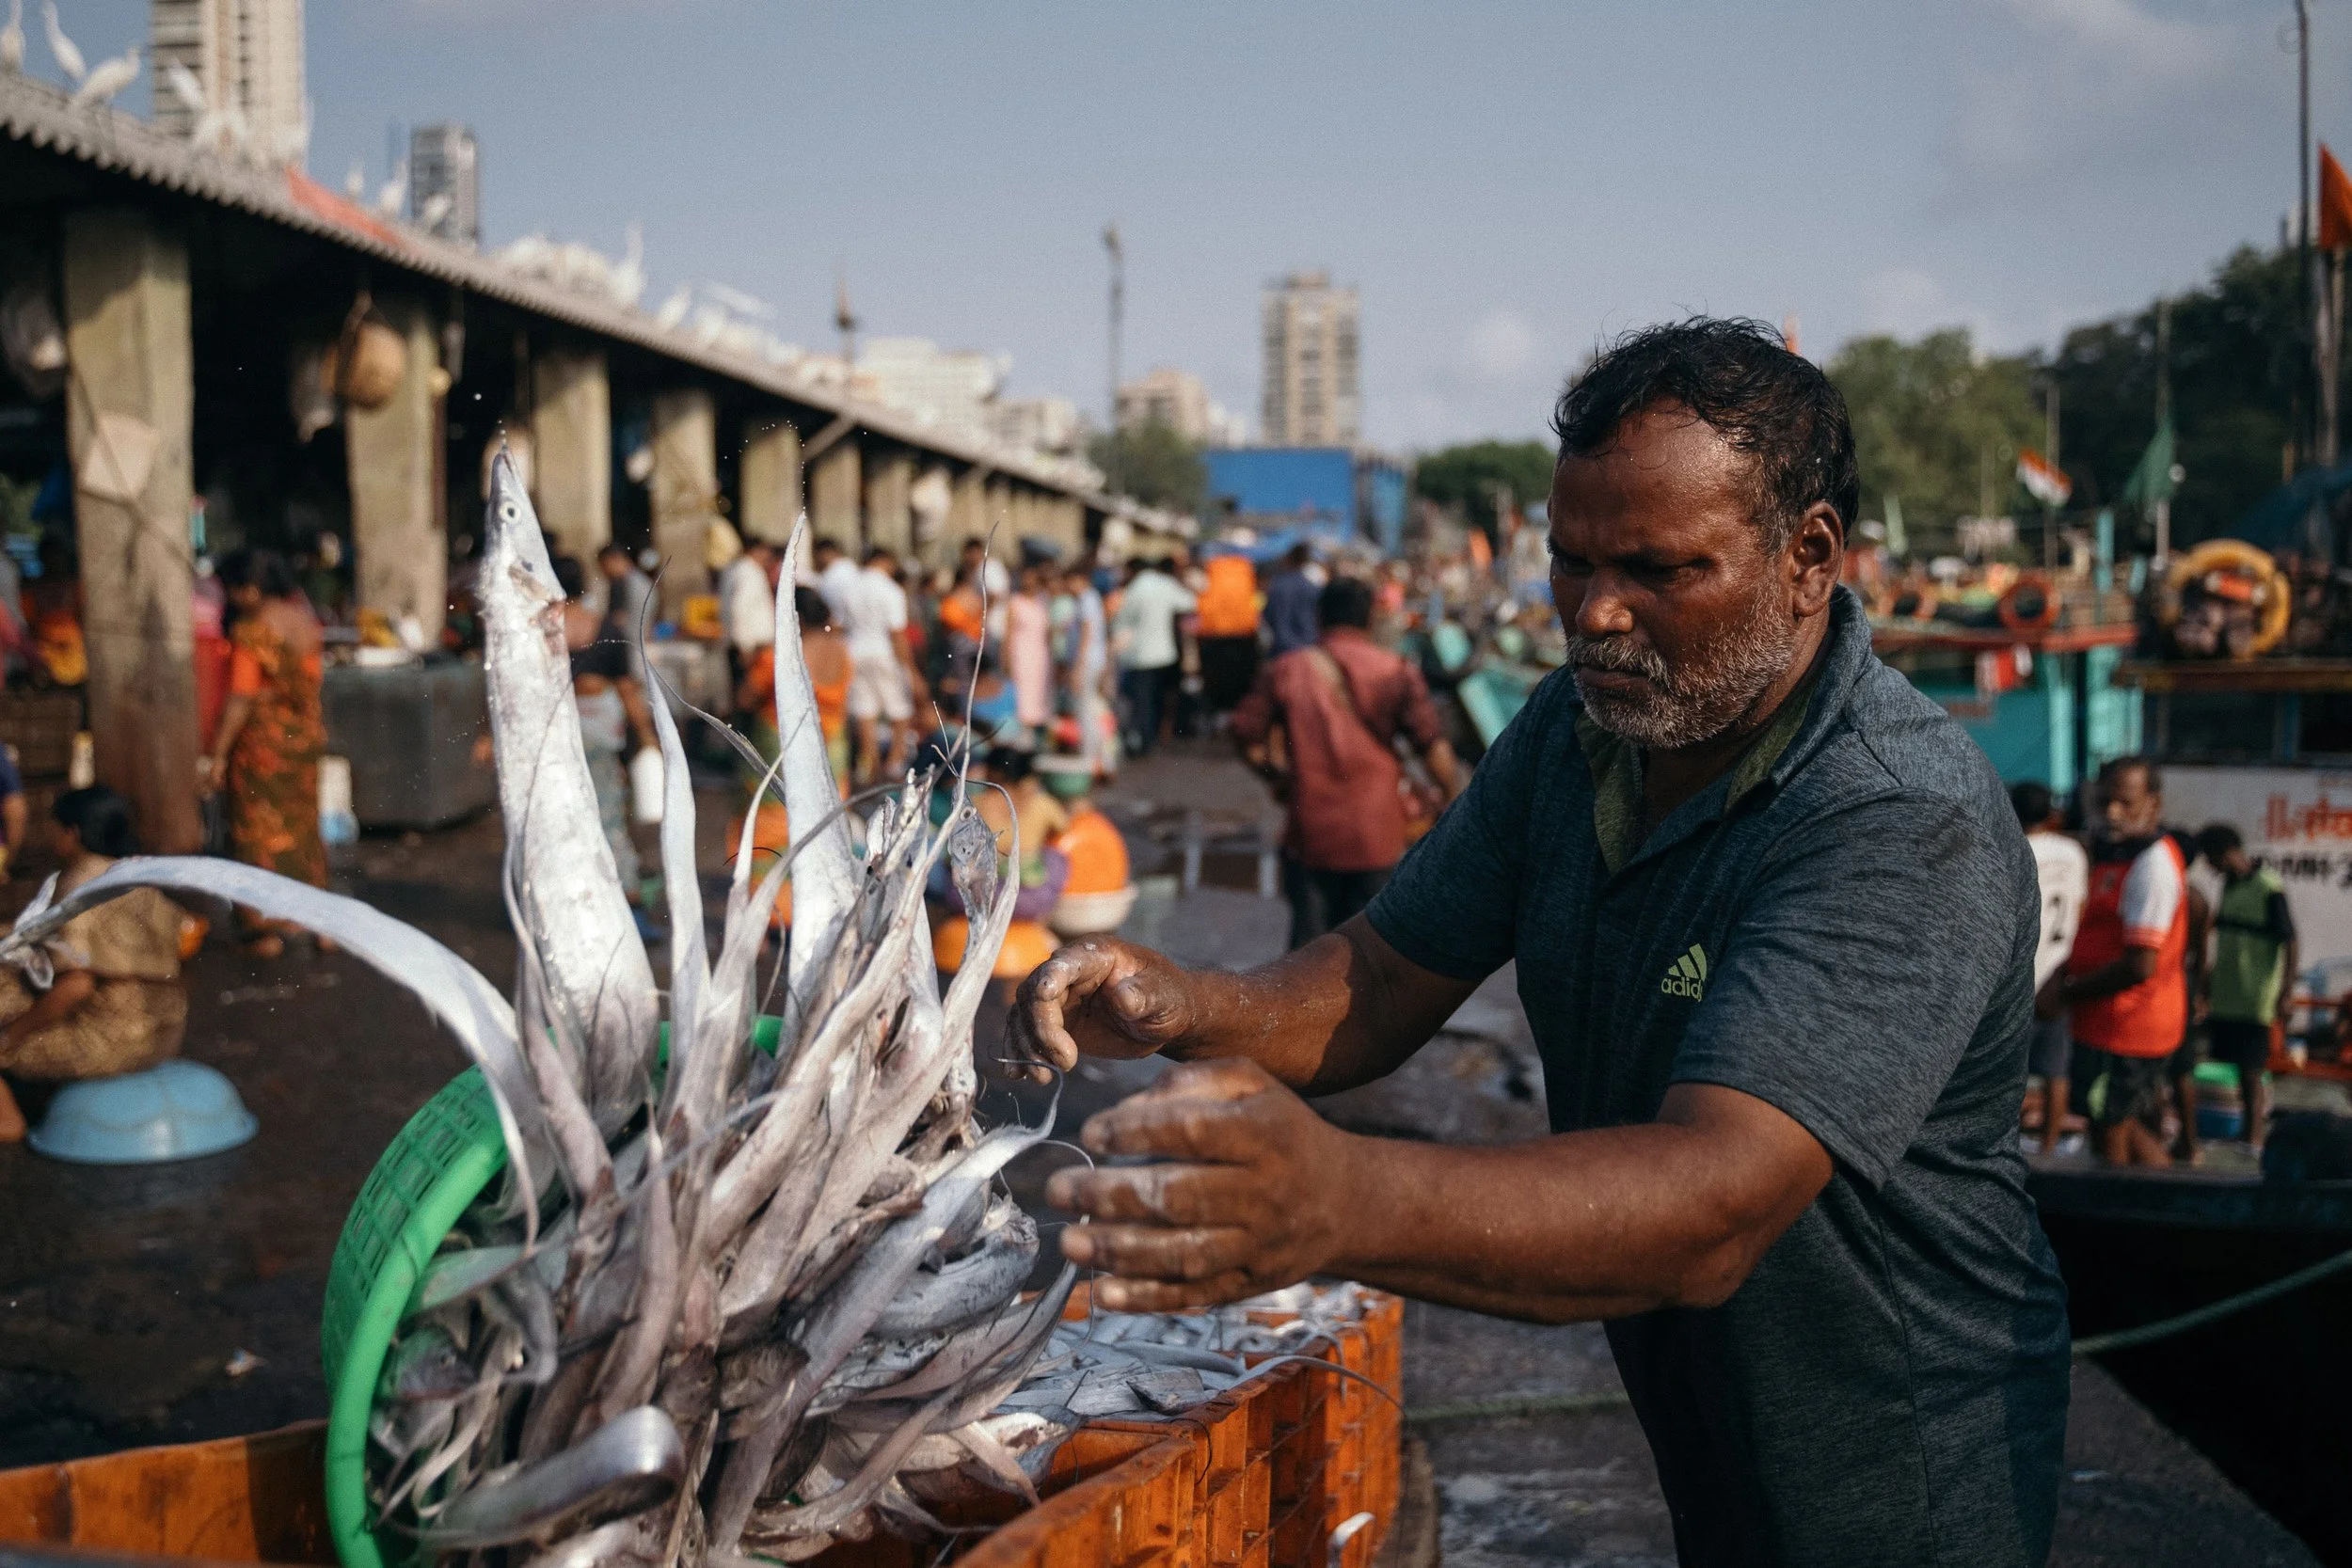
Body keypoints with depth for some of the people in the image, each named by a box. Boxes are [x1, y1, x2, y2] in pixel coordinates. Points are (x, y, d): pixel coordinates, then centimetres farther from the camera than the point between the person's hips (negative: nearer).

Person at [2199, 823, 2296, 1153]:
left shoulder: (2269, 890, -14)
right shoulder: (2229, 886, 11)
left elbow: (2289, 942, -14)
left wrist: (2285, 994, -19)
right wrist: (2209, 984, 23)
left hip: (2255, 1000, -7)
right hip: (2224, 998, 7)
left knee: (2250, 1072, -3)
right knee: (2232, 1067, 9)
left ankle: (2252, 1142, 3)